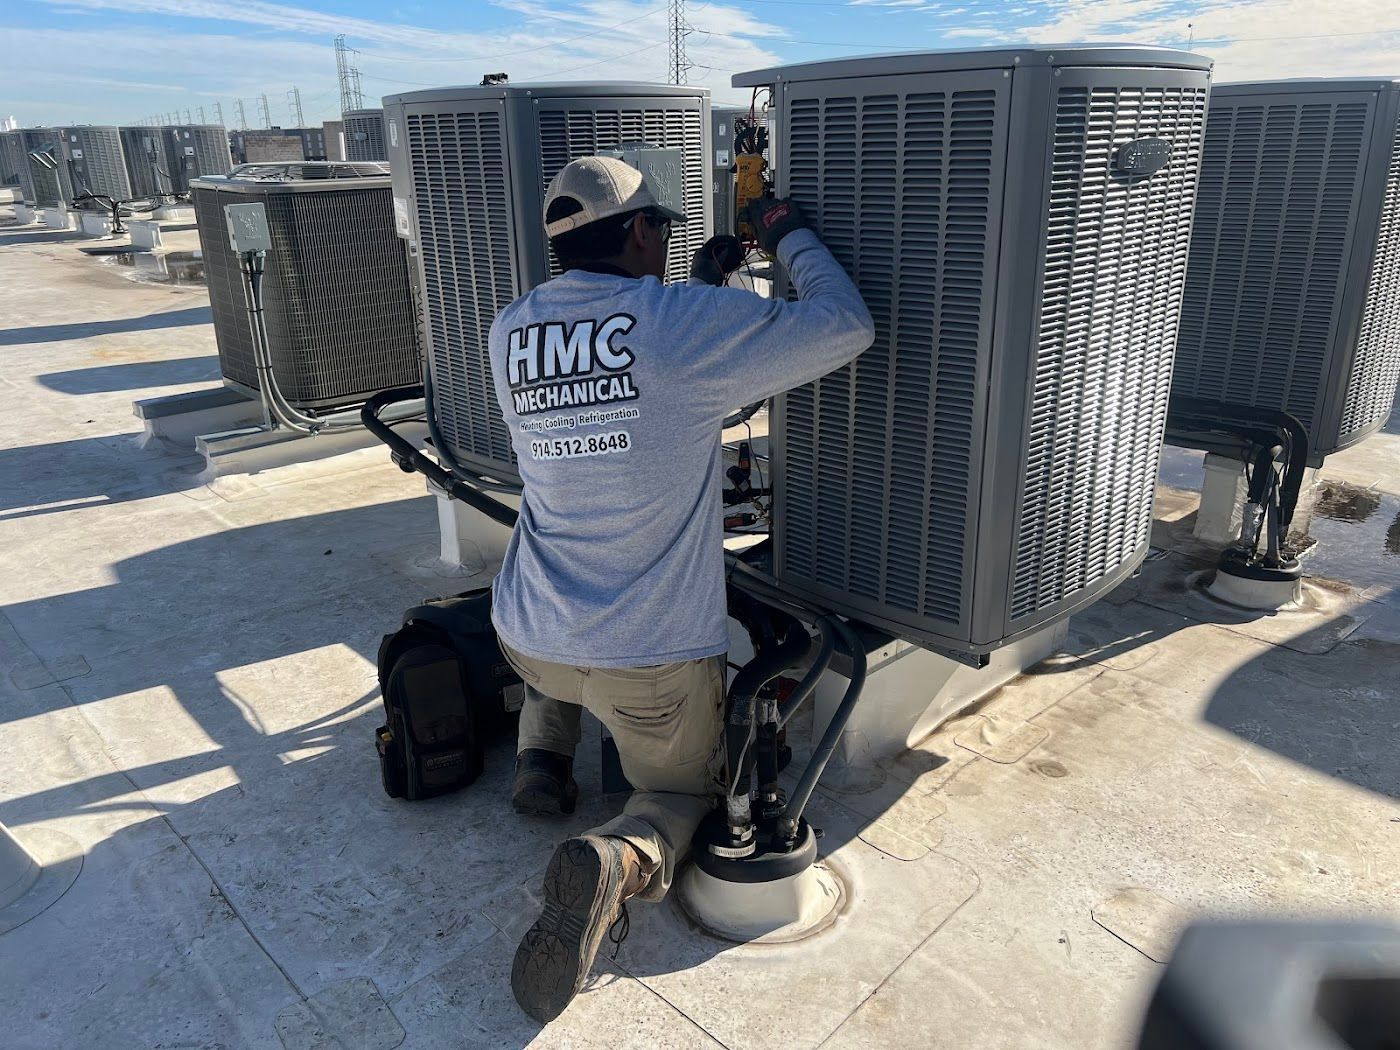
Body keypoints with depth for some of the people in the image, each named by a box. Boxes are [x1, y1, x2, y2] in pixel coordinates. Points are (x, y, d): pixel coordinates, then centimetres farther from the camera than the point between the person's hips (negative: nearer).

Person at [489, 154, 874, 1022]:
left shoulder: (510, 333, 2)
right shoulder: (691, 324, -16)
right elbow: (847, 326, -7)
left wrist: (704, 287, 21)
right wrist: (792, 236, 8)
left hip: (529, 639, 5)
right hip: (653, 659, -5)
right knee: (680, 793, 21)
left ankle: (541, 758, 22)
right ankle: (617, 860, -13)